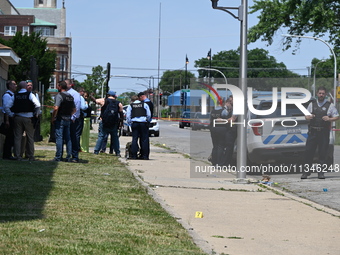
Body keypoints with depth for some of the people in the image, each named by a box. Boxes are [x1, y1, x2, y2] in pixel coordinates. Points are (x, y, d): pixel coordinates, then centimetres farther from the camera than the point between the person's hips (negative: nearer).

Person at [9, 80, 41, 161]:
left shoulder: (15, 96, 5)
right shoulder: (30, 95, -5)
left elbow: (10, 106, 3)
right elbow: (37, 105, -10)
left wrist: (12, 114, 14)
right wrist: (36, 114, 3)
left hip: (17, 117, 3)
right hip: (28, 118, -3)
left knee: (17, 137, 7)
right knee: (30, 138, 6)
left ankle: (17, 155, 4)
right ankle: (31, 156, 8)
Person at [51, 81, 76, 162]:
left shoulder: (59, 95, -11)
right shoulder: (71, 97, 12)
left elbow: (56, 108, -20)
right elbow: (74, 109, 17)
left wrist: (52, 118, -11)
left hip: (60, 119, -7)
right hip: (68, 120, 7)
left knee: (59, 138, -5)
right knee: (68, 138, 9)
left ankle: (58, 157, -6)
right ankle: (69, 157, 8)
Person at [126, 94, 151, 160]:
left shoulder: (130, 106, 12)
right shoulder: (144, 104, 12)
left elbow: (128, 116, 7)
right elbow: (149, 115, 11)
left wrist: (130, 123, 16)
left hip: (134, 123, 0)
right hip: (143, 122, 0)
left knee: (134, 139, 1)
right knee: (144, 139, 2)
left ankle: (133, 155, -3)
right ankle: (144, 155, -1)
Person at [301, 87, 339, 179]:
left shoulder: (330, 105, 5)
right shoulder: (312, 104, 14)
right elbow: (306, 115, 19)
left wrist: (329, 119, -13)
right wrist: (308, 117, -4)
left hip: (324, 133, -2)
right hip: (313, 132, 2)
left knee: (323, 153, 0)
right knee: (308, 151, -2)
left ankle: (321, 172, 7)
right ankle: (306, 171, 5)